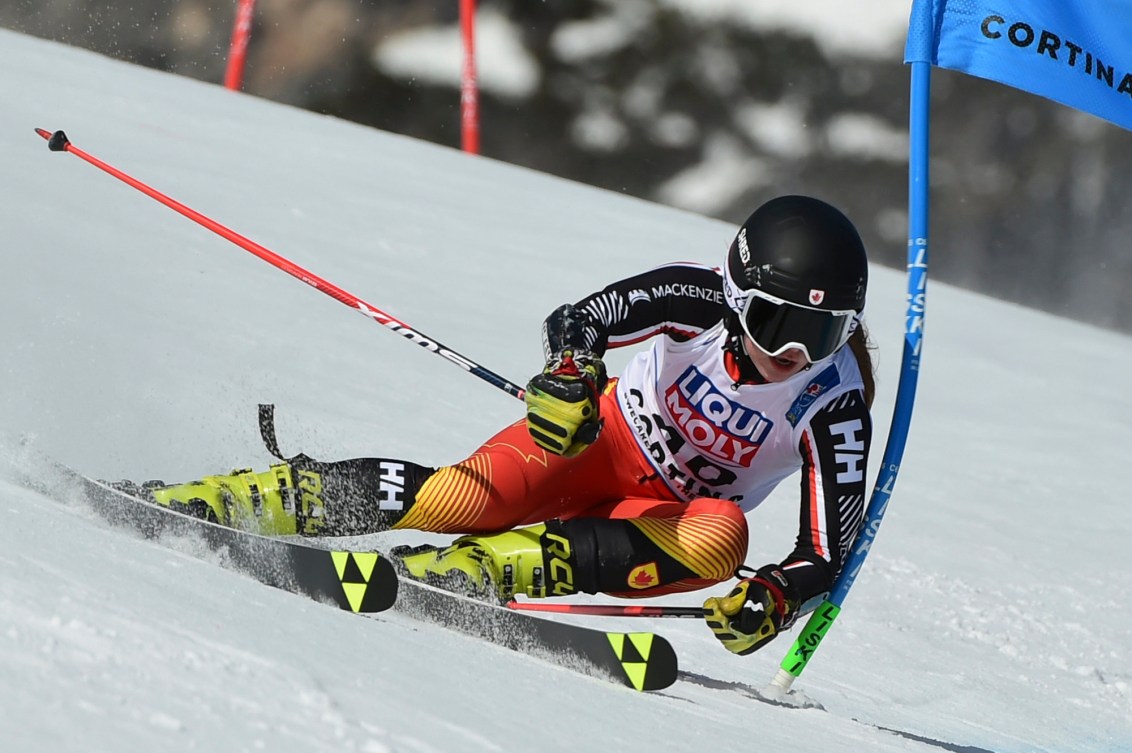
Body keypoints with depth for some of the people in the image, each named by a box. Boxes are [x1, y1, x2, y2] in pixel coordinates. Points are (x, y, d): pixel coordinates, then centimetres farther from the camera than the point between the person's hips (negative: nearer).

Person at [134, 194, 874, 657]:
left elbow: (830, 551, -23)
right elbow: (577, 320, -24)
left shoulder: (834, 407, -22)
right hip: (601, 440, 0)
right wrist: (573, 367, -47)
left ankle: (465, 572, -41)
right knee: (455, 499, -28)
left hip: (671, 513, 1)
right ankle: (196, 504, -20)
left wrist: (780, 594, -45)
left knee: (723, 539, -37)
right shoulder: (701, 301, -23)